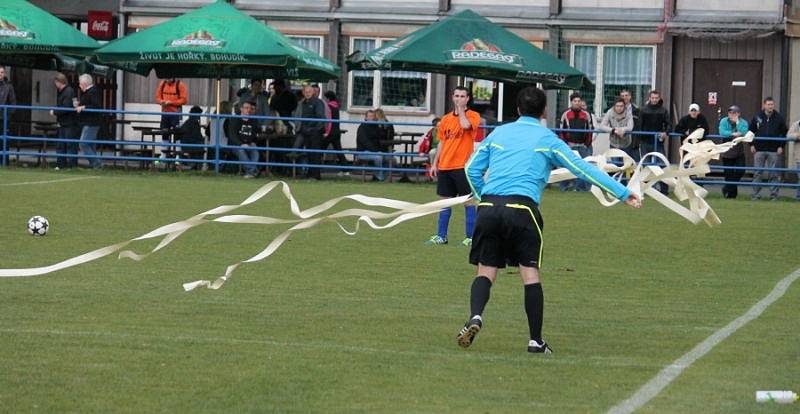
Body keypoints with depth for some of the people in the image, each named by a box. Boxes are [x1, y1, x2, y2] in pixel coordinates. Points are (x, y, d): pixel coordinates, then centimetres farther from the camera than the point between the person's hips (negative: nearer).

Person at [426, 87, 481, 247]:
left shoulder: (473, 116, -2)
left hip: (462, 166, -6)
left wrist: (461, 109, -10)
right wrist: (435, 164, 13)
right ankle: (441, 236, 17)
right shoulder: (446, 119, 13)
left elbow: (466, 125, -25)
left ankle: (470, 237, 1)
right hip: (445, 166, 6)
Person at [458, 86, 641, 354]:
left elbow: (472, 168, 19)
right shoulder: (547, 139, 10)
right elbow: (583, 169, 7)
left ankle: (475, 316, -20)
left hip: (489, 206, 3)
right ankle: (536, 340, 3)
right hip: (522, 207, -3)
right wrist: (623, 193, 10)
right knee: (530, 274, 2)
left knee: (486, 271, 7)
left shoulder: (499, 133, 19)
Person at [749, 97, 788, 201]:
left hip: (774, 150, -1)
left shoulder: (779, 118, 2)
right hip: (759, 150, 1)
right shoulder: (757, 117, 4)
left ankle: (774, 194, 7)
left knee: (774, 174, 0)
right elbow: (751, 131, 11)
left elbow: (784, 133, 6)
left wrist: (781, 146, -2)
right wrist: (752, 145, 2)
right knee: (757, 173, 3)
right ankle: (756, 194, 8)